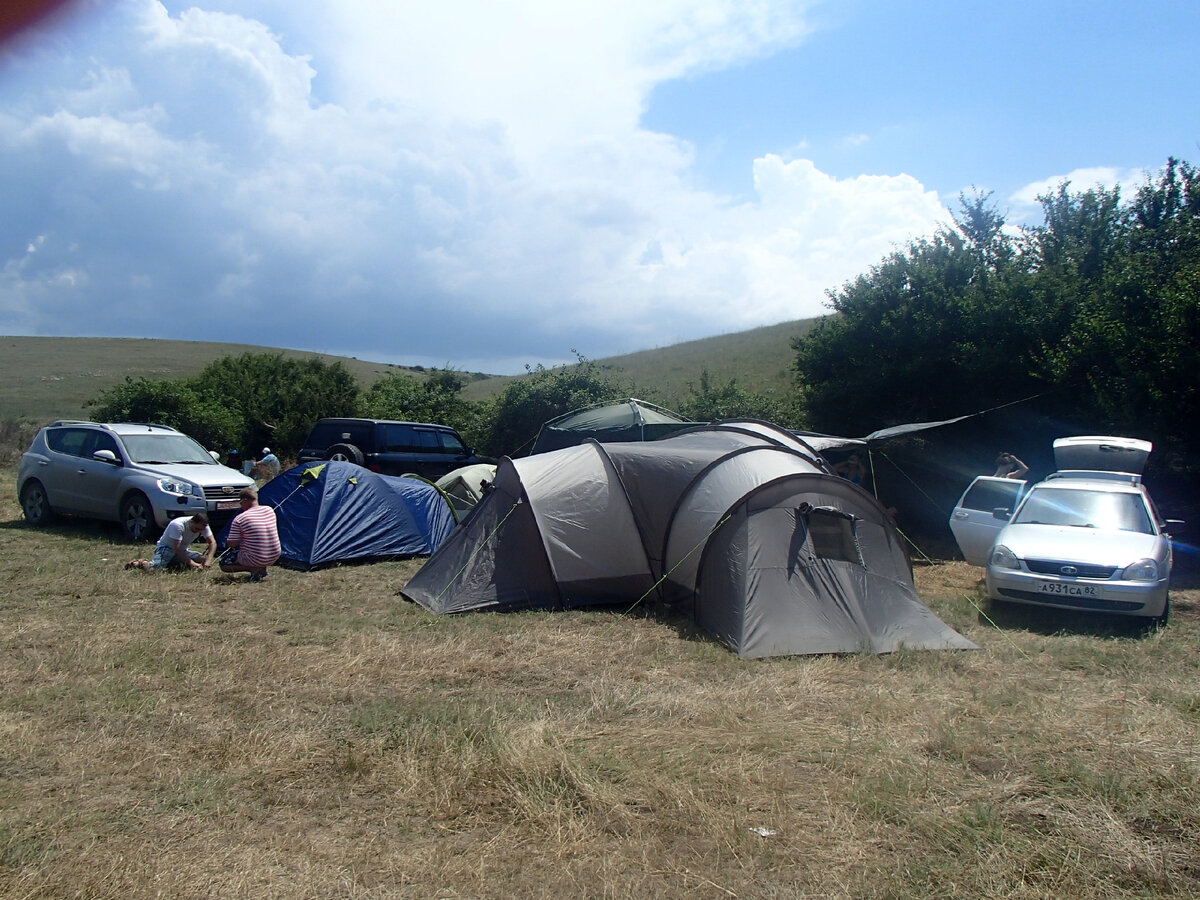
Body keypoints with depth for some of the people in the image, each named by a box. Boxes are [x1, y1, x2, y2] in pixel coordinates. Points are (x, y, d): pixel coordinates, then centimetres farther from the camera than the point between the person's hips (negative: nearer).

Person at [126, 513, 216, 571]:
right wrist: (191, 563, -37)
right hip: (165, 547, -7)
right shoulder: (177, 525, -29)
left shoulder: (203, 526, -13)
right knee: (154, 569, -34)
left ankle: (168, 564, -1)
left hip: (183, 550, 7)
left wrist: (208, 560, -31)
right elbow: (177, 548, -31)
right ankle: (142, 563, 4)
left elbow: (212, 542, -15)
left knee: (203, 560, -13)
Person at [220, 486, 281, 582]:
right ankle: (263, 568, 11)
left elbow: (232, 544, -11)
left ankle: (254, 569, -5)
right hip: (274, 557, 6)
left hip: (254, 559, -6)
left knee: (223, 563, 16)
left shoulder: (239, 519, -15)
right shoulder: (270, 510, 2)